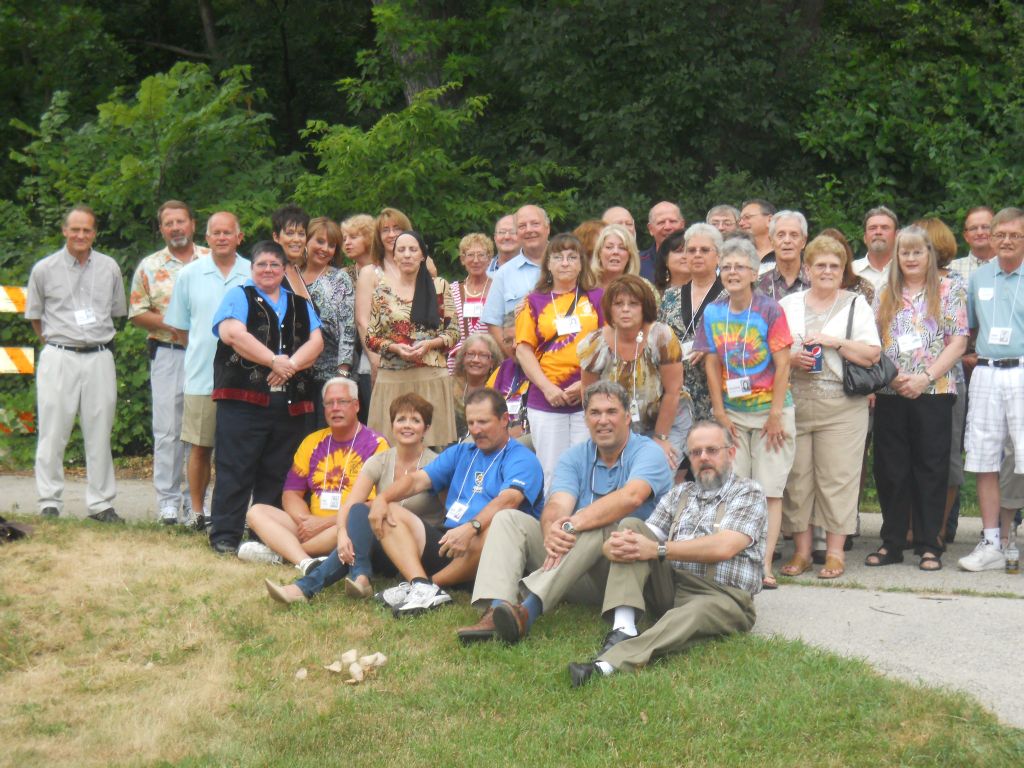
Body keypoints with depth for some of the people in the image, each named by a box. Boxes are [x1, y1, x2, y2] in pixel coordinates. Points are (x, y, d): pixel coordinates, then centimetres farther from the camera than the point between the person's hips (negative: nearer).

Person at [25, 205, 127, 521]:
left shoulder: (109, 268, 8)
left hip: (99, 357, 2)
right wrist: (54, 343, 9)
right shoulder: (44, 269, 2)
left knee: (99, 433, 4)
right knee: (53, 433, -2)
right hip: (58, 357, -2)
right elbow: (34, 315, 12)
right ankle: (50, 502, 5)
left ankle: (101, 503, 10)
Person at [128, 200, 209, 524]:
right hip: (167, 354, 0)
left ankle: (196, 498, 10)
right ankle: (168, 500, 4)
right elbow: (136, 313, 7)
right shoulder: (149, 267, 9)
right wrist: (168, 322, -9)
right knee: (167, 429, -2)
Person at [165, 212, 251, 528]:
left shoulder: (254, 275, 4)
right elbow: (179, 325, 13)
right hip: (201, 376, 0)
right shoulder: (190, 274, 6)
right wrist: (202, 349, 8)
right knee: (200, 447, 3)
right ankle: (198, 511, 13)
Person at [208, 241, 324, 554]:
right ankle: (225, 536, -1)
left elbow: (316, 342, 7)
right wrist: (274, 361, -14)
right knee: (235, 470, -5)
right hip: (243, 400, -4)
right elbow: (233, 334, -10)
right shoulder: (239, 297, 8)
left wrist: (290, 365, -12)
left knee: (276, 473, 7)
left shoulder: (300, 305, 21)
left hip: (290, 404, 4)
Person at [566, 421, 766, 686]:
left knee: (692, 614, -39)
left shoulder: (748, 493, 4)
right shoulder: (679, 494, 22)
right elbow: (647, 536, 9)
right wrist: (614, 546, -17)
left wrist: (657, 549, -17)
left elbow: (723, 547, -14)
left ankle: (607, 664, -63)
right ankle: (623, 629, -30)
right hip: (671, 587, 6)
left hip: (723, 597, -5)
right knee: (631, 525, -11)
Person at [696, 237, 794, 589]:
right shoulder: (713, 313, 1)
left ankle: (764, 564, -1)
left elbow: (782, 365, -9)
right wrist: (720, 414, 1)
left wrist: (776, 415, -11)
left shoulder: (770, 310, -10)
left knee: (770, 490, -2)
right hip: (732, 413, 3)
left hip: (771, 411, -3)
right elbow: (712, 365, 5)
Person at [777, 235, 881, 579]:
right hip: (793, 405, 2)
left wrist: (835, 342, -12)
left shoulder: (856, 305, 7)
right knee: (795, 478, 2)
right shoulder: (788, 305, 13)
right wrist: (790, 359, -6)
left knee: (837, 478, -4)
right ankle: (801, 550, 11)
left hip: (841, 408, -2)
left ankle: (835, 551, 4)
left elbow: (872, 355, -2)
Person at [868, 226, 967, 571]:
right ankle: (892, 543, 13)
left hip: (934, 392, -3)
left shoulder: (949, 290, 4)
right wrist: (889, 377, -6)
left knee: (931, 468, 0)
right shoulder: (885, 294, 12)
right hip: (890, 394, 3)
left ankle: (929, 545, 7)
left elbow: (959, 342, -2)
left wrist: (925, 377, -12)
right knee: (890, 468, 4)